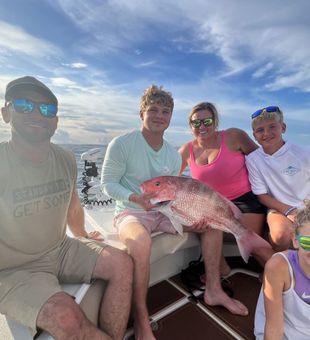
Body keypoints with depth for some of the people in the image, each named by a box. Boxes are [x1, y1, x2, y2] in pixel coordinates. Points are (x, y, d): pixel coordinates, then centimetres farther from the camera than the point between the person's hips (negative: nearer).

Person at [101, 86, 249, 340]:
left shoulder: (173, 155, 4)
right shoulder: (122, 144, -13)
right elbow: (108, 183, -10)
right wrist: (136, 198, -28)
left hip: (162, 212, 6)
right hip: (131, 212, -6)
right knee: (141, 242, -39)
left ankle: (213, 290, 11)